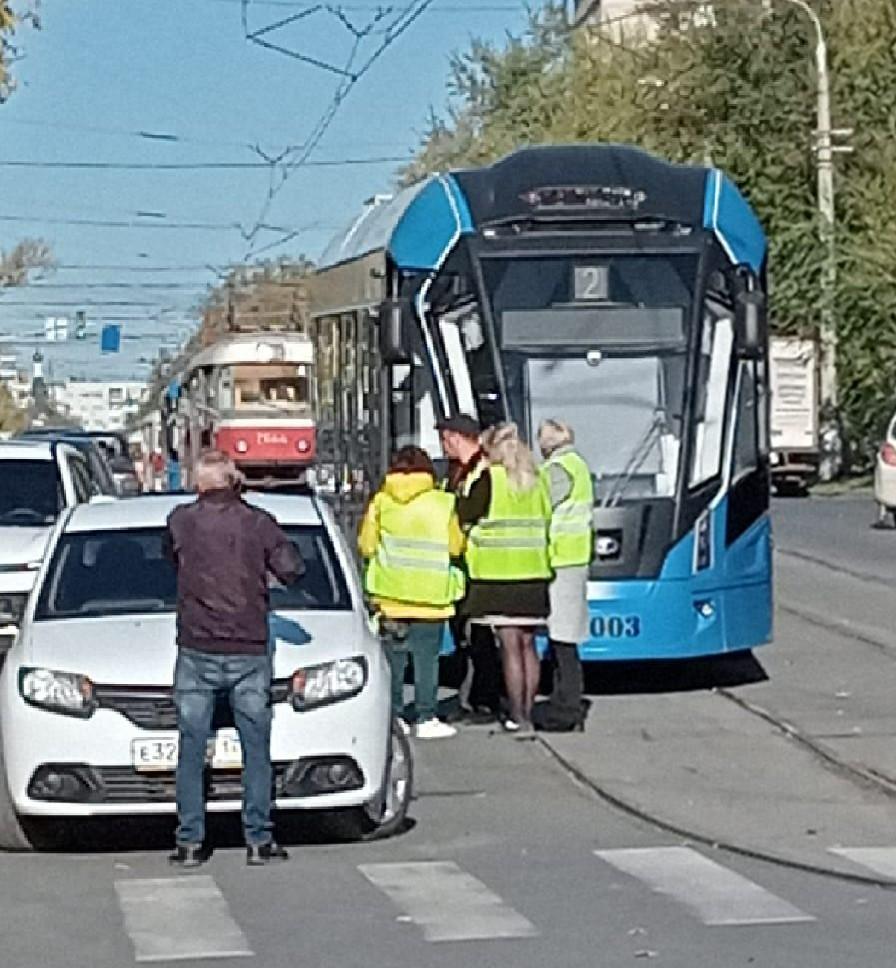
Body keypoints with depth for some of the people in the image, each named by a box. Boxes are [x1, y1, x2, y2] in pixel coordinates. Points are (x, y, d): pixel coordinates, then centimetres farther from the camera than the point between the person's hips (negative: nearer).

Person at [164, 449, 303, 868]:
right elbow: (291, 569, -3)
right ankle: (259, 840, 7)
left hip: (196, 651, 0)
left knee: (191, 750, 7)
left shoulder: (181, 520, -1)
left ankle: (189, 842, 6)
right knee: (256, 749, 8)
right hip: (249, 652, 0)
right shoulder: (258, 522, -3)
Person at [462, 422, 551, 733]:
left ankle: (517, 716, -2)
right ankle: (527, 712, 15)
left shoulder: (490, 480, -9)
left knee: (510, 646, -3)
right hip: (533, 575, 5)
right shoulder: (536, 482, 8)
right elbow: (546, 521, 12)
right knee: (528, 645, 12)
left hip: (499, 576, -5)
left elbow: (464, 517, -6)